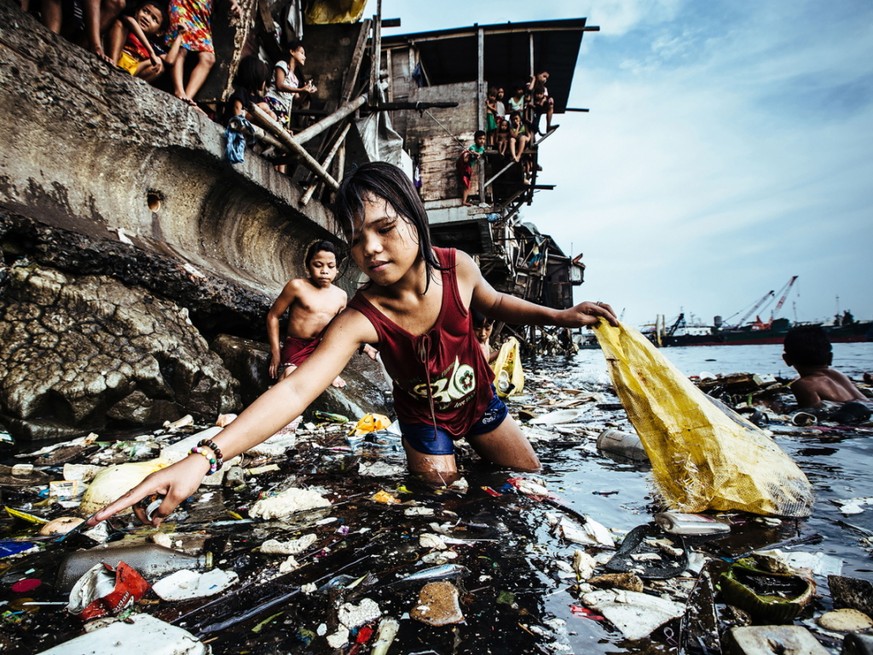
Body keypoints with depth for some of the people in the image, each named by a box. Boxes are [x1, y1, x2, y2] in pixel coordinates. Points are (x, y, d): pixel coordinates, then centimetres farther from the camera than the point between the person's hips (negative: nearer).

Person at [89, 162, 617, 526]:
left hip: (479, 401, 4)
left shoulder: (457, 267, -26)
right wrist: (205, 458, -60)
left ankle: (475, 462, 47)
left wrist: (559, 316, -13)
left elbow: (494, 302, -2)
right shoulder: (361, 318, -36)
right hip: (424, 421, -3)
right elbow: (295, 389, -49)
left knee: (533, 482, 20)